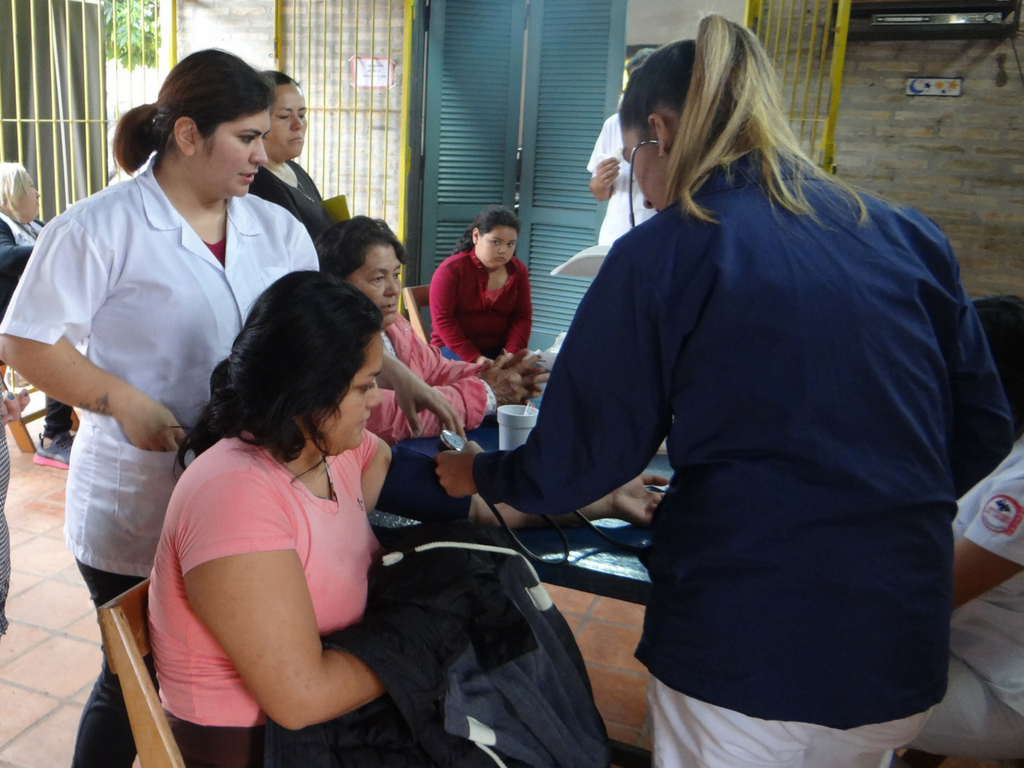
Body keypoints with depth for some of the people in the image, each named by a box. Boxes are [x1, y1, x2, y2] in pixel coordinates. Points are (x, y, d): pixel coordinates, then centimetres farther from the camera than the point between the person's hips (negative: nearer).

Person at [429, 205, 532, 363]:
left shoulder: (518, 271, 6)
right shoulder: (451, 269, -7)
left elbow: (522, 316, 2)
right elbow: (442, 319, -13)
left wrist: (511, 353, -16)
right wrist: (474, 358, -22)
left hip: (499, 350, 5)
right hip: (454, 349, -4)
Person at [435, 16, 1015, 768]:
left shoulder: (662, 253, -11)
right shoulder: (910, 237, 2)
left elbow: (579, 456, -7)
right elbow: (983, 427, 5)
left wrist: (480, 474, 12)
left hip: (744, 655, -4)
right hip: (904, 650, 5)